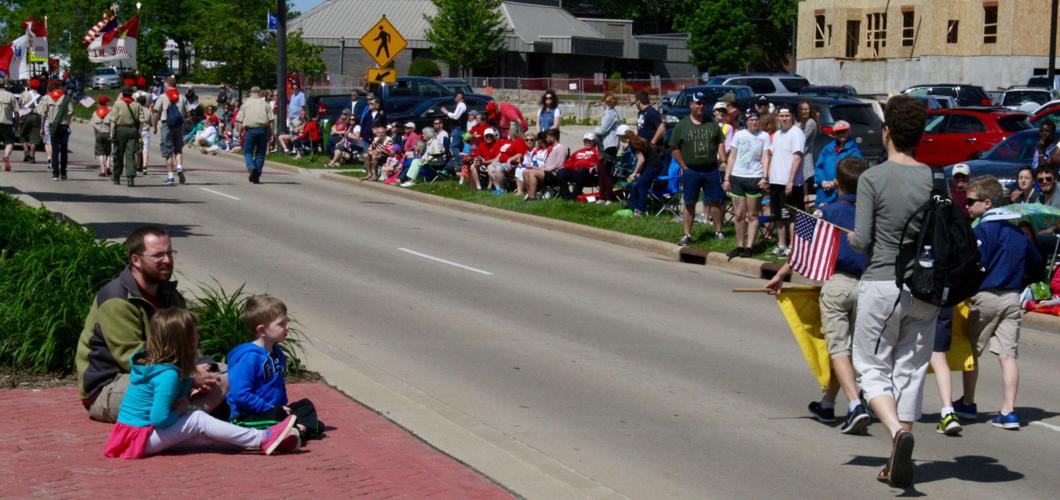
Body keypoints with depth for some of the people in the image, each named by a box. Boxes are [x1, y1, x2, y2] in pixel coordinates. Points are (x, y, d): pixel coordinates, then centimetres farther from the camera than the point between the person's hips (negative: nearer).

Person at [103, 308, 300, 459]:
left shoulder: (150, 361, 6)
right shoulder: (168, 375, -23)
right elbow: (159, 418, -29)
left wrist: (182, 405, -1)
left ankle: (259, 440, 0)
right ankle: (263, 440, -10)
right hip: (140, 438, -9)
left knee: (202, 435, 5)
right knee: (198, 419, -10)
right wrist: (180, 412, -9)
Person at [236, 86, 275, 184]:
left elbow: (240, 120, 2)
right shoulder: (265, 104, 9)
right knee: (260, 153, 10)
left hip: (250, 129, -1)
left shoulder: (246, 103, 7)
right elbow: (271, 120, 2)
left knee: (247, 152, 7)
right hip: (263, 129, 1)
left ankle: (252, 168, -20)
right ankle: (257, 176, 8)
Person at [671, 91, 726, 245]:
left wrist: (722, 160, -2)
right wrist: (684, 166, -5)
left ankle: (718, 232, 15)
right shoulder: (682, 125, -2)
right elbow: (674, 148, -1)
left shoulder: (712, 124, 5)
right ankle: (687, 235, 9)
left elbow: (720, 142, 11)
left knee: (715, 202, 5)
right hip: (691, 171, -2)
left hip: (711, 169, 2)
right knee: (689, 204, 4)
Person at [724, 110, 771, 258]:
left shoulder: (764, 136, 4)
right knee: (739, 215, 4)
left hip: (755, 179, -2)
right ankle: (740, 246, 12)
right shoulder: (739, 135, 9)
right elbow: (732, 157, 10)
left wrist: (764, 178, -14)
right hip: (737, 178, 2)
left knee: (752, 215, 0)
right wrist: (726, 178, 5)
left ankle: (749, 247, 0)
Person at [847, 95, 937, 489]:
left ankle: (897, 431, -20)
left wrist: (851, 238, 9)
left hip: (881, 284, -4)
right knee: (910, 371, 12)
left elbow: (862, 240, -12)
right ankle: (898, 463, 13)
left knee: (873, 368, 7)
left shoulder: (873, 178, -9)